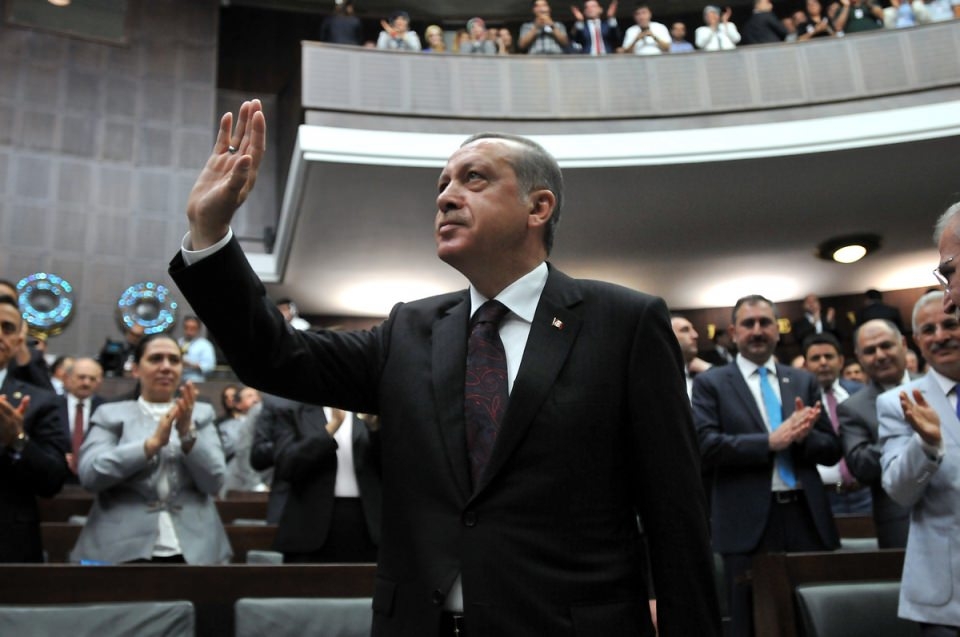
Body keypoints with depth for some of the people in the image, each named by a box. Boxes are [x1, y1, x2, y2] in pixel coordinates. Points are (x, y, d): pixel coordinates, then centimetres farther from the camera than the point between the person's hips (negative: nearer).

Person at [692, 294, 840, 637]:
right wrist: (770, 441, -19)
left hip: (807, 518, 4)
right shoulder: (710, 383, 2)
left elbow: (832, 450, 9)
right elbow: (705, 447, -11)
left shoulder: (804, 381, 12)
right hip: (749, 524, -3)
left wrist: (802, 435, -13)